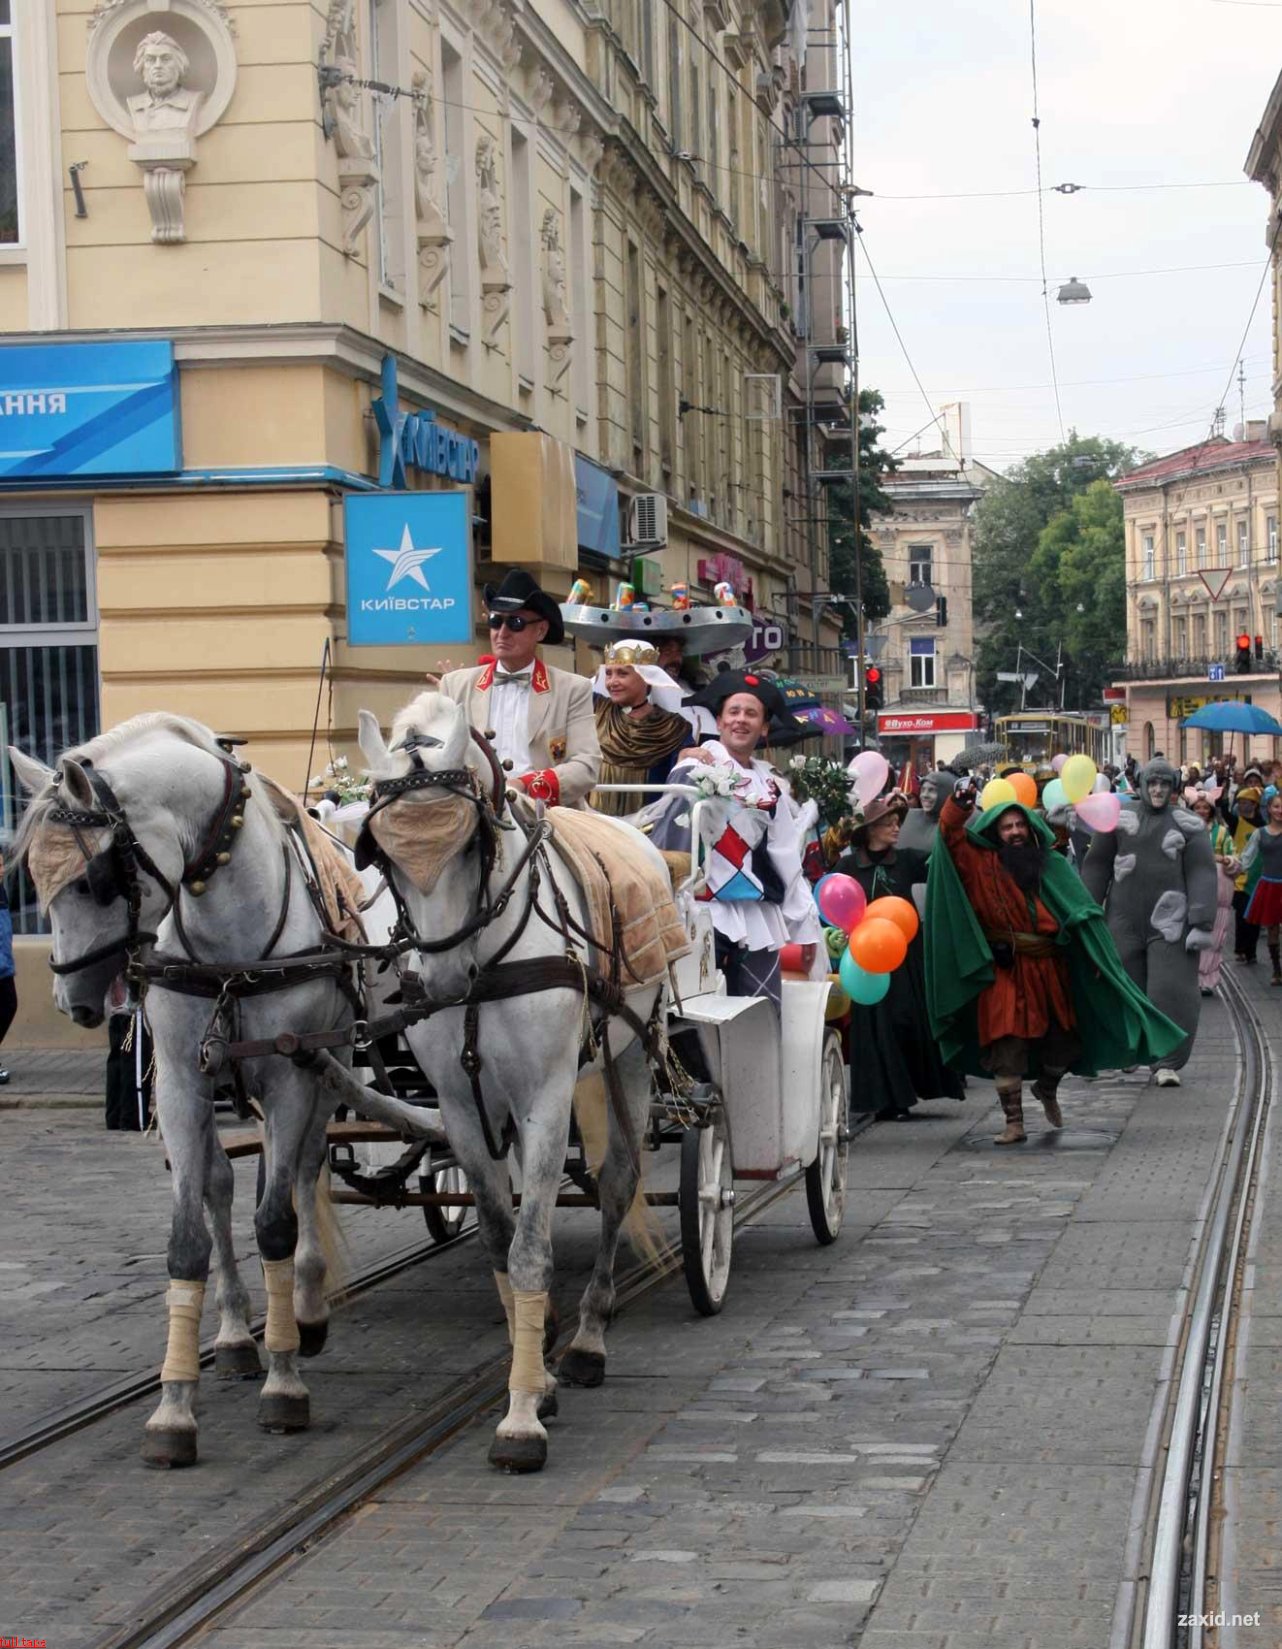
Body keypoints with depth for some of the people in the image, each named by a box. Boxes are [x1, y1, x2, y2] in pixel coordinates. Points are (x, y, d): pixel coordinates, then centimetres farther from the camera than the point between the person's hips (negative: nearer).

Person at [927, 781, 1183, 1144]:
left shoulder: (1052, 867, 6)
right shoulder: (983, 863, 2)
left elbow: (1081, 913, 2)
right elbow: (951, 833, -6)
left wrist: (1097, 958, -8)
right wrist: (959, 805, -25)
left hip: (1050, 969, 3)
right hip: (1005, 971, -2)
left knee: (1062, 1039, 9)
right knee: (1006, 1042, -8)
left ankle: (1047, 1090, 41)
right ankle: (1013, 1122, -2)